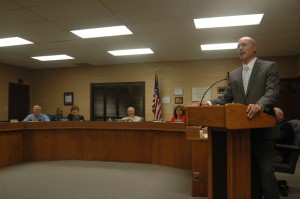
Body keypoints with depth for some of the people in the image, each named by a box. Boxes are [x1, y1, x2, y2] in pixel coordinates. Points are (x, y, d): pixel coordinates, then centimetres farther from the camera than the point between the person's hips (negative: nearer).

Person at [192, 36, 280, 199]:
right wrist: (209, 103, -9)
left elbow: (272, 93, -14)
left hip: (262, 129, -5)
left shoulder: (270, 67, 0)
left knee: (266, 171, -2)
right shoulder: (233, 74, 15)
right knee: (250, 171, 15)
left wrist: (259, 105, -35)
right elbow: (226, 98, 10)